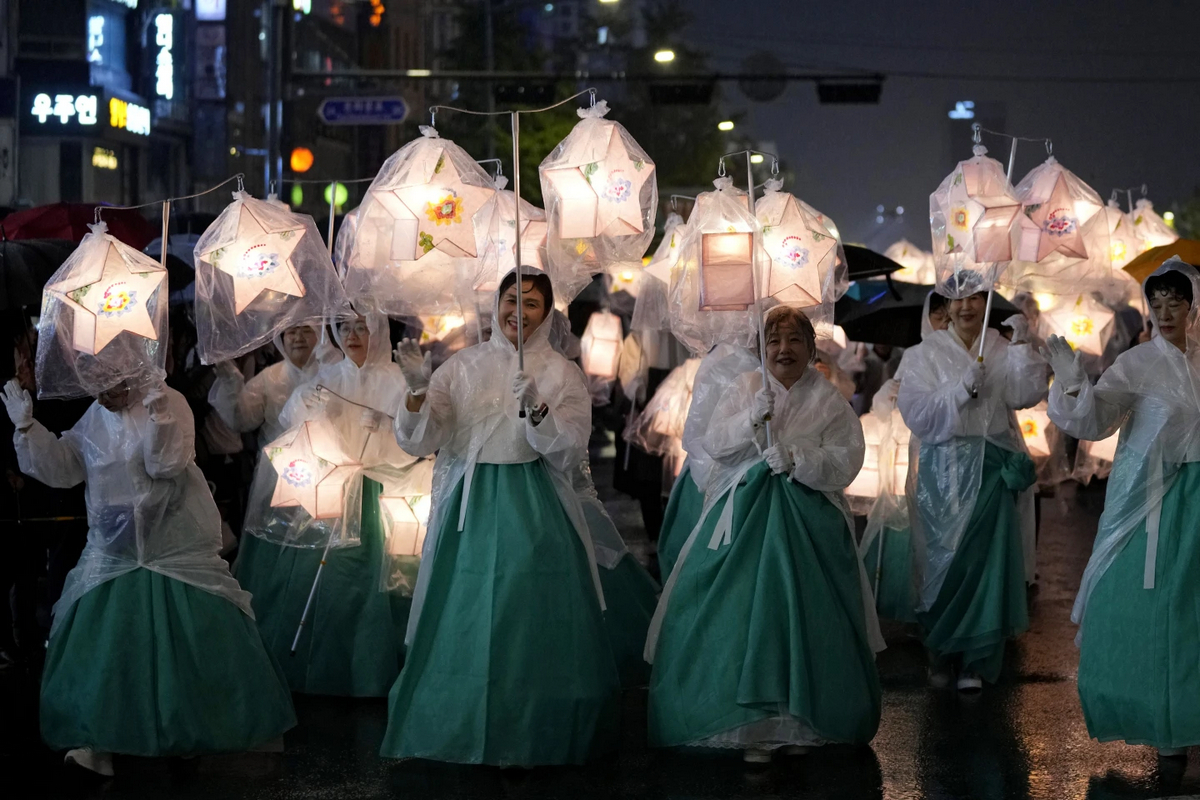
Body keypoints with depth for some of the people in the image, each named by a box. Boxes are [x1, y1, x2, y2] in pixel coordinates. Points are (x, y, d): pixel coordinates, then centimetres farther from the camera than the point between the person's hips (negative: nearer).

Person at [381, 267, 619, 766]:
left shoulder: (562, 374, 5)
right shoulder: (462, 367, 8)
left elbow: (569, 454, -6)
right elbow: (418, 441, 1)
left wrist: (536, 407, -21)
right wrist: (418, 389, -16)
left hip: (535, 514, -1)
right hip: (469, 511, 2)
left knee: (527, 625, -2)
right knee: (464, 623, 2)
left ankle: (530, 738, 9)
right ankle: (462, 730, 14)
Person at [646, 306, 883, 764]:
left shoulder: (830, 401, 5)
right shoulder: (744, 388, 9)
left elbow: (845, 463, -4)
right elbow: (714, 444, -1)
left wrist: (797, 459, -19)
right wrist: (752, 418, -17)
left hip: (809, 524, -1)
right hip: (744, 519, 1)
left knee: (803, 615, -5)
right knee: (743, 615, -7)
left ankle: (799, 722, 7)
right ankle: (753, 725, 0)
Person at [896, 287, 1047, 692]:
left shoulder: (1002, 349, 7)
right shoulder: (926, 353, 4)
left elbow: (1026, 394, -8)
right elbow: (916, 411, -7)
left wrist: (1022, 347, -18)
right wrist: (963, 388, -17)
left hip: (992, 468, 1)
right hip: (943, 469, -1)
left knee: (987, 559, -3)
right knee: (944, 560, 1)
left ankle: (976, 662, 5)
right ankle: (940, 656, 15)